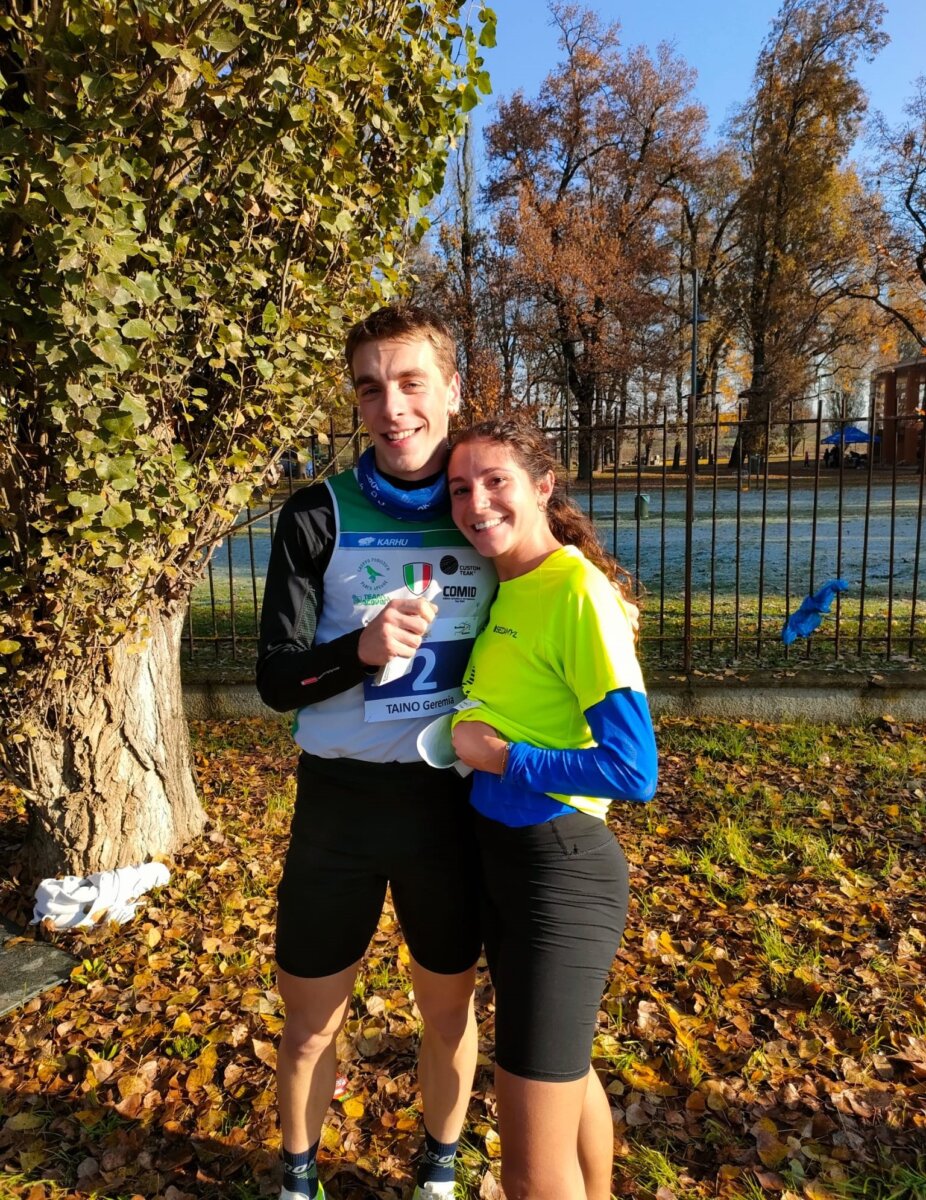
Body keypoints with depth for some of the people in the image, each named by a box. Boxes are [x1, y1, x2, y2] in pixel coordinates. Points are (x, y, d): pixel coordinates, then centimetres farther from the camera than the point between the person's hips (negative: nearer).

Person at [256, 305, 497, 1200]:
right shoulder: (318, 516, -7)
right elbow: (276, 679, -10)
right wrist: (361, 648, -27)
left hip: (453, 798, 1)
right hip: (342, 801, -1)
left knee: (449, 1006, 18)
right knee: (310, 1020, 15)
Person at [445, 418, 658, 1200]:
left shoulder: (578, 592, -21)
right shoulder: (504, 587, 5)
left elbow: (633, 771, -24)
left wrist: (503, 757, -18)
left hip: (560, 871, -9)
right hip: (498, 855, 9)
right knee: (564, 1070, 29)